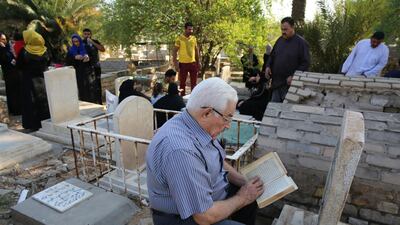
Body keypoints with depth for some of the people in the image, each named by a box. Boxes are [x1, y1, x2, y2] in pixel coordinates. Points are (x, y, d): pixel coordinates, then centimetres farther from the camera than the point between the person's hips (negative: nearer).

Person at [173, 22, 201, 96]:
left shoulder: (194, 38, 6)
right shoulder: (179, 38, -7)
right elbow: (174, 51, -5)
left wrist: (198, 62, 10)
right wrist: (175, 64, -12)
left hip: (193, 63, 4)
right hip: (183, 63, -4)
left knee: (194, 82, 9)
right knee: (182, 82, 5)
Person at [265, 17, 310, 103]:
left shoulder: (301, 42, -7)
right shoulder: (279, 40, 11)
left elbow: (305, 63, -10)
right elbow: (272, 56, 23)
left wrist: (294, 77, -19)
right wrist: (268, 66, 4)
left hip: (290, 84, -6)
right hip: (276, 83, 6)